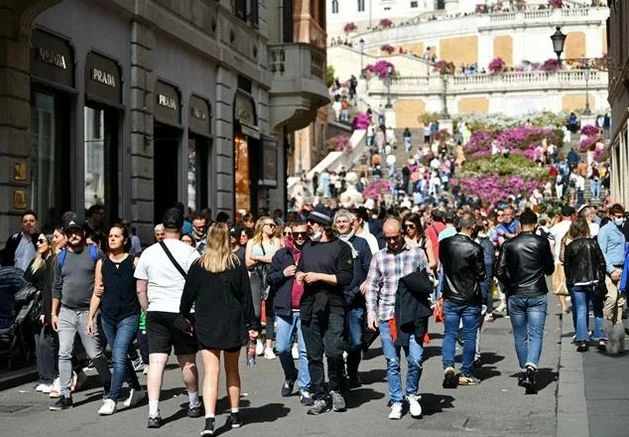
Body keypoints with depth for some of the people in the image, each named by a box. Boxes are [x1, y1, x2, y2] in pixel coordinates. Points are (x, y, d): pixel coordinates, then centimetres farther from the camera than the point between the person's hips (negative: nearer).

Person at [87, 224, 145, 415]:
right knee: (121, 357, 15)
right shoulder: (102, 263, 7)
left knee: (119, 357, -14)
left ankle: (112, 400, -11)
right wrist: (91, 317, 8)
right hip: (108, 317, 5)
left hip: (129, 316, -5)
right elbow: (97, 293, 11)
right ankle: (136, 390, 34)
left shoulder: (134, 262, -5)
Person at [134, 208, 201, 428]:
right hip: (183, 312, -2)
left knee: (156, 362, -2)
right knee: (187, 361, 12)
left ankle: (153, 413, -8)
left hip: (156, 312, 2)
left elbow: (140, 289, 7)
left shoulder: (149, 253, 4)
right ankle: (194, 405, 29)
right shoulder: (189, 252, -6)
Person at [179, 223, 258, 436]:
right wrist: (251, 325, 6)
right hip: (233, 324, 1)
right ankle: (235, 415, 28)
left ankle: (209, 420, -19)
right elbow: (246, 297, -1)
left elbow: (188, 295, 1)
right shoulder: (237, 266, -4)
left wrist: (186, 319, 14)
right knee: (232, 370, 17)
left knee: (211, 372, -4)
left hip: (206, 326, -1)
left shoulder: (198, 266, -4)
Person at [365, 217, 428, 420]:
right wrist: (371, 312, 3)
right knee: (392, 363, 5)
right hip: (387, 317, 1)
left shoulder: (417, 253, 7)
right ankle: (396, 402, 16)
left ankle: (412, 395, 17)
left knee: (415, 359, -7)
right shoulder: (379, 258, 10)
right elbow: (371, 287, 12)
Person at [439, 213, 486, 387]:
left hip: (450, 297, 3)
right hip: (471, 299, -3)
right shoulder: (475, 248, -17)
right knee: (469, 337, 8)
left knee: (449, 334, 11)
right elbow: (481, 275, -9)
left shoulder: (444, 244, -4)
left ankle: (448, 366, -9)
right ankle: (465, 374, 13)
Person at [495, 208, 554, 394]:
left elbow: (500, 272, -4)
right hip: (537, 295, -1)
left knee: (520, 336, 14)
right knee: (535, 335, -3)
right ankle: (530, 370, -21)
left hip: (515, 295, 2)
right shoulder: (542, 242, -5)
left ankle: (523, 371, 24)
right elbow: (550, 269, 5)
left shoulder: (509, 244, -2)